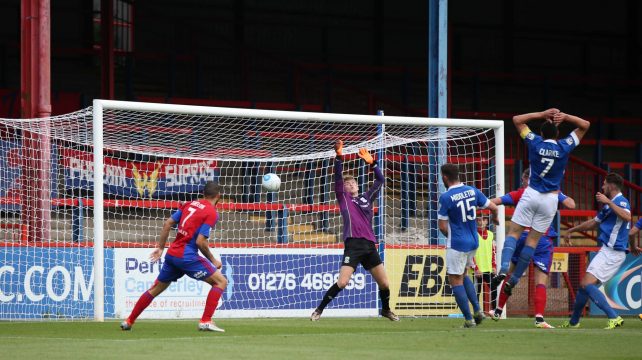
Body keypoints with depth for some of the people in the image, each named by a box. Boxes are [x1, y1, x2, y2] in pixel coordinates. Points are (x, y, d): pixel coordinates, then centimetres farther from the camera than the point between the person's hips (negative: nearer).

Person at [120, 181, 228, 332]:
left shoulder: (190, 204, 12)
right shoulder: (212, 213, -8)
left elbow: (167, 223, 12)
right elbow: (200, 241, -16)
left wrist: (160, 247, 18)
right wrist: (212, 260, -3)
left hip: (172, 254, 7)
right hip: (187, 256, -7)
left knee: (156, 288, 23)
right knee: (221, 281, -1)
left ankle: (129, 321, 29)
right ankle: (206, 322, -11)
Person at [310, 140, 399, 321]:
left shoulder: (367, 198, 19)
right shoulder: (343, 198, 9)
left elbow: (380, 180, 21)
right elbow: (338, 177, -3)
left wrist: (371, 163, 10)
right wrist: (339, 157, -14)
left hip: (369, 245, 4)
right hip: (353, 244, -4)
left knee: (384, 283, 6)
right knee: (342, 282, -16)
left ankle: (386, 310, 32)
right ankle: (319, 310, -1)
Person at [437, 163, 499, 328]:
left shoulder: (446, 197, -16)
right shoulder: (472, 191, 0)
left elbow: (442, 226, -13)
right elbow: (493, 207, 7)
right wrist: (495, 219, 30)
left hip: (456, 244, -7)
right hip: (473, 242, 7)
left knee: (455, 280, 2)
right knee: (463, 275, 24)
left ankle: (469, 319, -2)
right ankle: (477, 310, 13)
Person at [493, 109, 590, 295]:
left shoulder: (536, 143, -1)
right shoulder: (564, 147, -1)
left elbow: (517, 120, 10)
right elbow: (585, 125, 9)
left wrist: (542, 114, 6)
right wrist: (565, 117, 0)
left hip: (531, 194, -1)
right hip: (551, 199, 1)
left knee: (514, 232, -1)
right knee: (532, 240, 3)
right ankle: (514, 280, 4)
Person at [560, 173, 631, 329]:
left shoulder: (621, 201, -12)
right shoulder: (608, 206, 19)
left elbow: (627, 217, -35)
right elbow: (593, 223, 34)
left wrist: (608, 202, -33)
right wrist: (572, 230, 43)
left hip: (612, 252, -10)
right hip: (607, 251, 10)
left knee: (587, 284, -19)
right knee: (584, 285, 17)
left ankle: (614, 318, -24)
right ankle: (573, 322, 32)